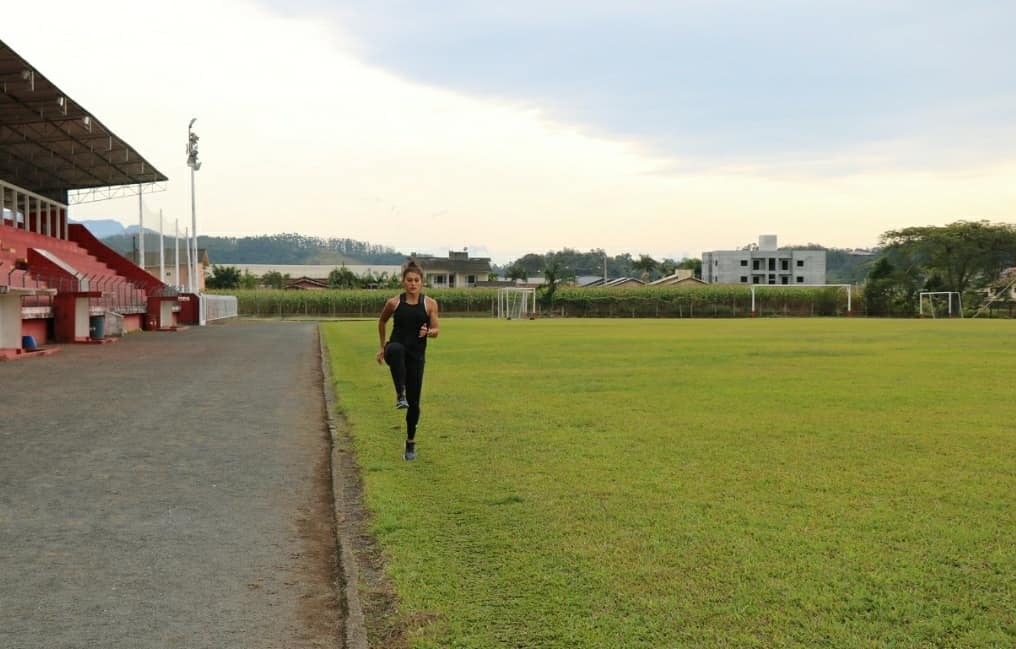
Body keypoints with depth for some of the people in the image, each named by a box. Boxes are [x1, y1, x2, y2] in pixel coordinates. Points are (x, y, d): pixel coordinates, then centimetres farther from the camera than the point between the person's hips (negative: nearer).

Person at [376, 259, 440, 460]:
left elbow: (436, 331, 1)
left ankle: (411, 442, 22)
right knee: (397, 349, -41)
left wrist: (428, 332, -21)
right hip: (396, 349, -1)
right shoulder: (394, 303, -1)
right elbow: (382, 322, 17)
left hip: (416, 355, 1)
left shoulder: (430, 304, -2)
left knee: (414, 402, 2)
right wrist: (382, 346, 20)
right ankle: (400, 395, -37)